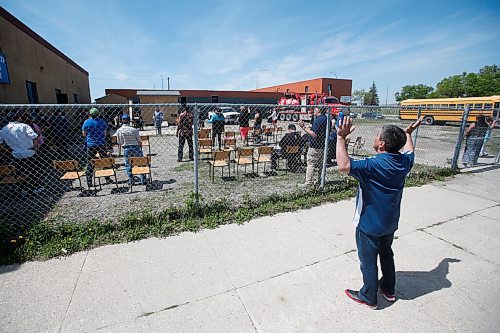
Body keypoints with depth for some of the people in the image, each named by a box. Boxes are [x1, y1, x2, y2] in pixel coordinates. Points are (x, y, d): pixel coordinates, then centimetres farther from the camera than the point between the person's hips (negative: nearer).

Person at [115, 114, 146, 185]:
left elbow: (119, 142, 4)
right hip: (135, 147, -2)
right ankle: (143, 180, 9)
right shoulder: (134, 129, -10)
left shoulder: (119, 130, -2)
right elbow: (139, 141, -4)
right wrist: (140, 148, 13)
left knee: (128, 165, 14)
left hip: (126, 149, 2)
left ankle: (131, 181, 16)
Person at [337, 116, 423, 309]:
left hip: (369, 224, -8)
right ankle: (389, 290, 46)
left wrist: (341, 137, -39)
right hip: (390, 222, 8)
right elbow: (409, 151, 20)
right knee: (386, 254, 27)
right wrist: (408, 134, 32)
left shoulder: (374, 165, -30)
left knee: (368, 261, 11)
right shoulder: (404, 161, -6)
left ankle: (369, 297, 31)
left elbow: (343, 165, -45)